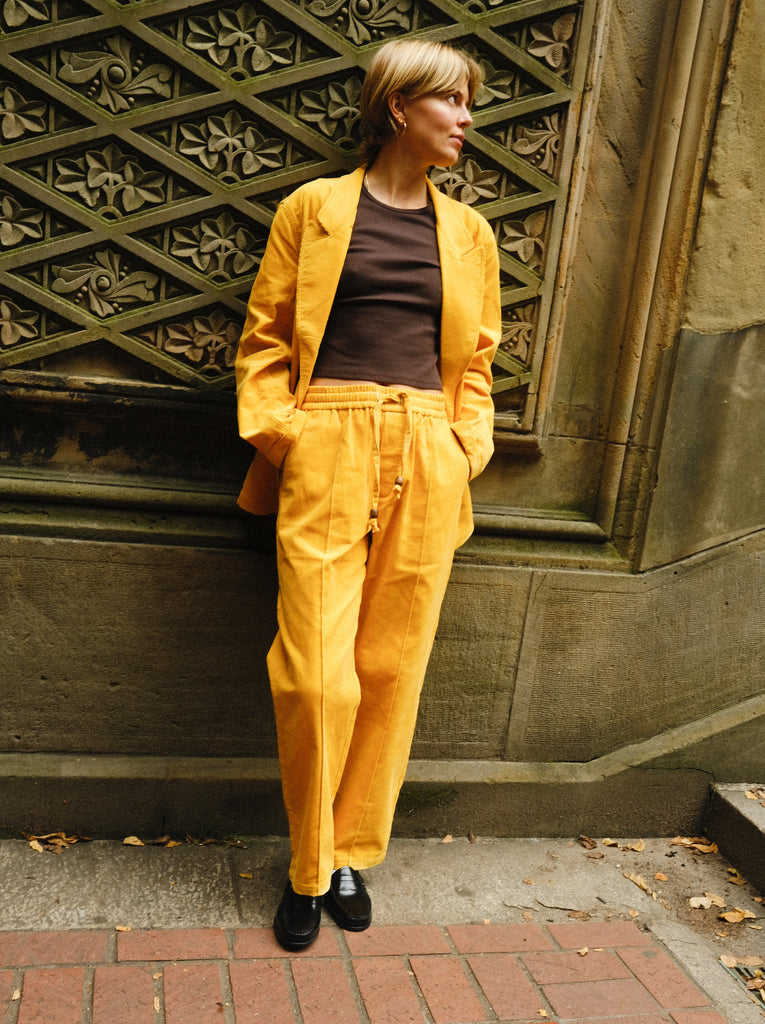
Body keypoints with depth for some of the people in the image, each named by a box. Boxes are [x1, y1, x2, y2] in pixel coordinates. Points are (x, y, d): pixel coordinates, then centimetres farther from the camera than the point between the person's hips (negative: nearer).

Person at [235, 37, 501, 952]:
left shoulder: (468, 233, 16)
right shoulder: (313, 209, 8)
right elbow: (263, 338, 7)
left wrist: (467, 447, 4)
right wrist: (276, 430, -6)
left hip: (427, 467, 3)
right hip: (328, 458, -3)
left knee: (393, 671, 5)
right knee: (319, 678, -7)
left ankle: (352, 856, 25)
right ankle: (309, 868, 17)